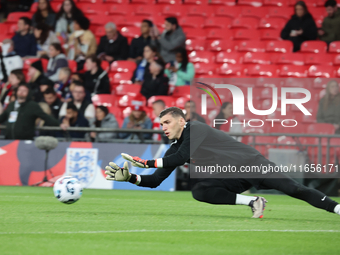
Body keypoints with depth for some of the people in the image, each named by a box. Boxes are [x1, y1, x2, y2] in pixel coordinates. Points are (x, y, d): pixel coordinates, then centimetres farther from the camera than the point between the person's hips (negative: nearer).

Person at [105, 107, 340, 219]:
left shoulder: (196, 129, -12)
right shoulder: (174, 149, 11)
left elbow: (181, 157, -24)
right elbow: (155, 181, 9)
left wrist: (147, 162, -21)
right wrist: (130, 177, -7)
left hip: (249, 164, -7)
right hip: (229, 180, 7)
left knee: (290, 187, -21)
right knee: (199, 190, -19)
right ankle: (252, 202, -14)